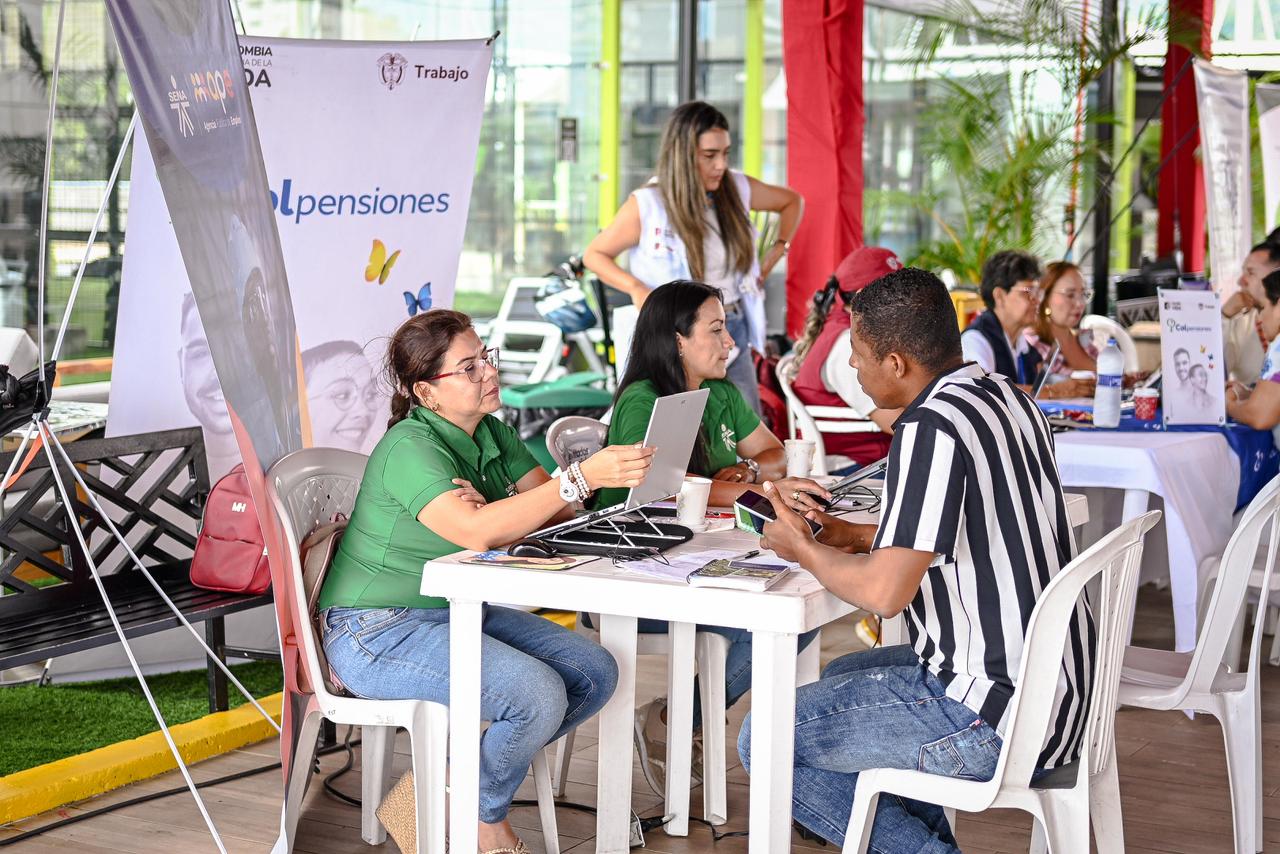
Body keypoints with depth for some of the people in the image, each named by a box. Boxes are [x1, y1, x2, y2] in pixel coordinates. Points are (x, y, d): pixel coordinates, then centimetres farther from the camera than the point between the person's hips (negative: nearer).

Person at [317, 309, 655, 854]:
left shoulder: (493, 434, 6)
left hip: (458, 611, 9)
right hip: (379, 631, -9)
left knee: (595, 673, -5)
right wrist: (584, 476, -40)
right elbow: (477, 532, -36)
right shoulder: (411, 448, -21)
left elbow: (556, 510, -1)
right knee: (538, 695, -26)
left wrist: (490, 512, -22)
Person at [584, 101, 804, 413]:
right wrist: (635, 288, -16)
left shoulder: (737, 189, 2)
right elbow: (594, 255, 0)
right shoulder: (646, 205, -9)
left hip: (733, 336, 5)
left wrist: (777, 251, 8)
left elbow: (792, 202, 21)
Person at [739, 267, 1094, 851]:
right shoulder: (1002, 395, 7)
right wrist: (850, 535, 13)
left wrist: (803, 550, -7)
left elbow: (884, 591, -26)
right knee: (842, 677, 30)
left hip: (997, 719, -10)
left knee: (764, 742, -3)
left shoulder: (932, 429, -22)